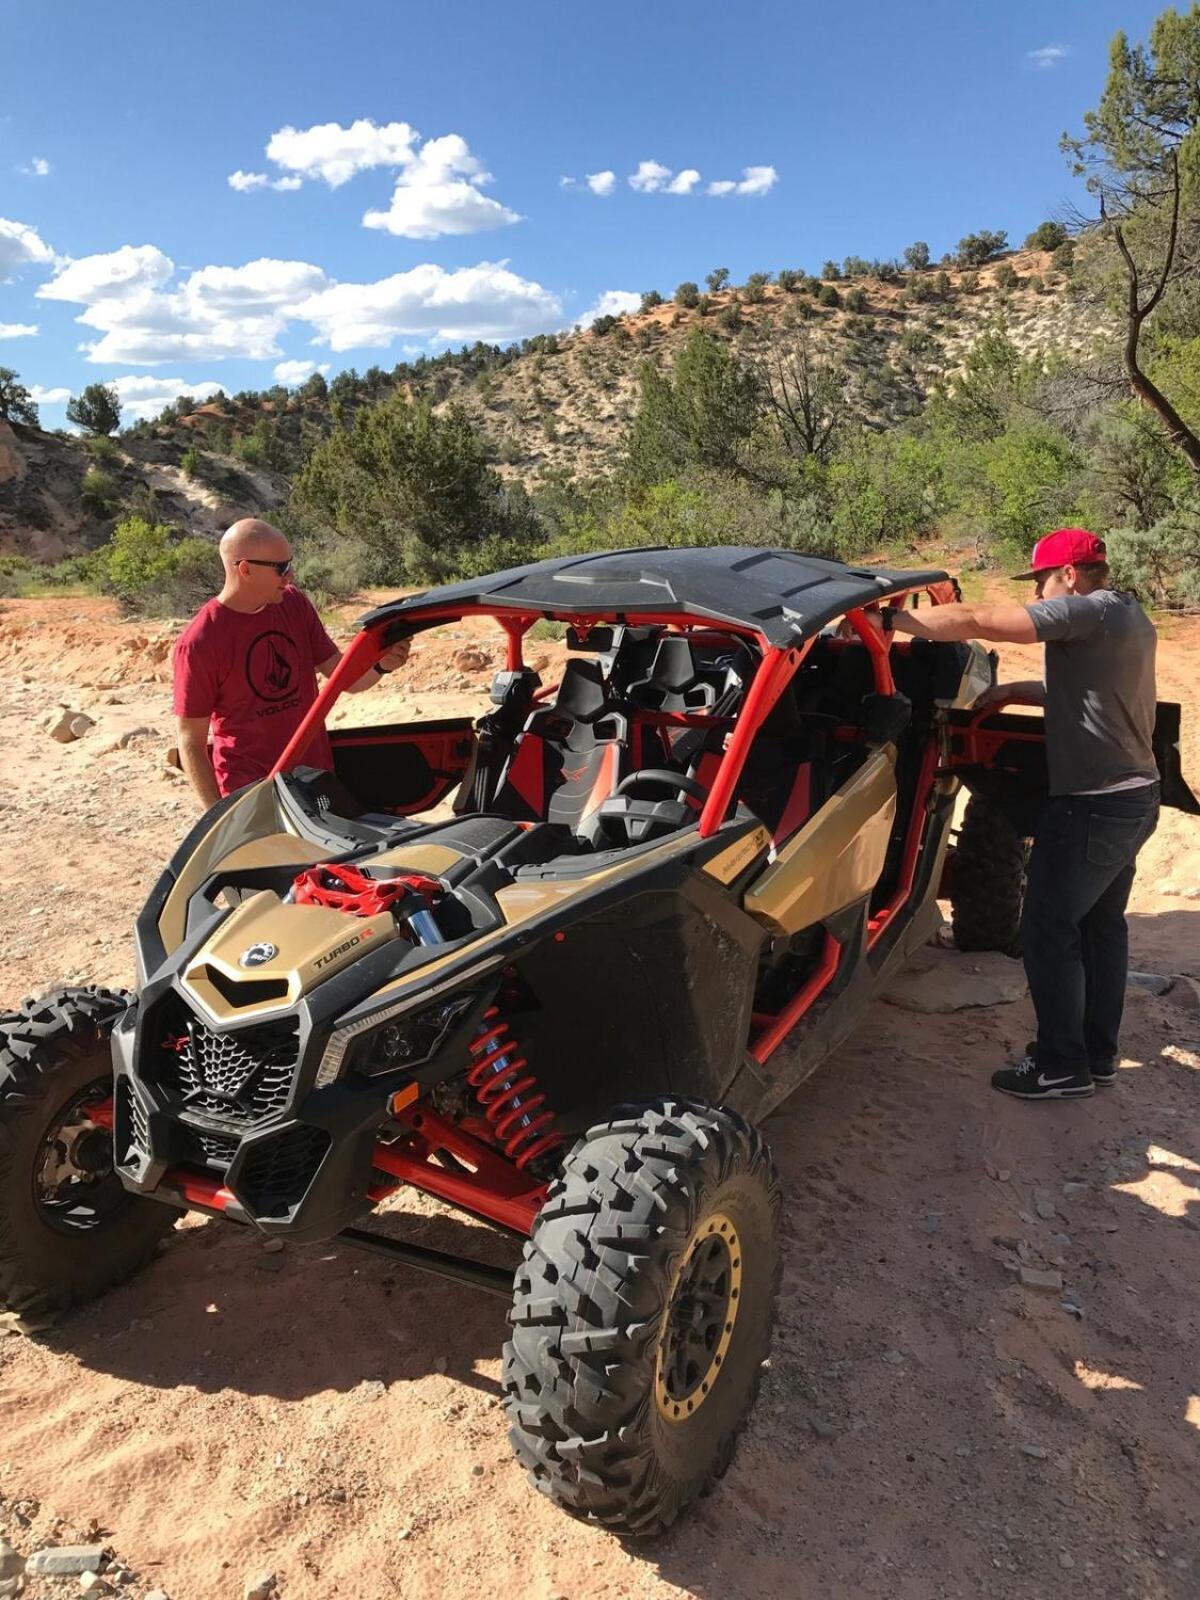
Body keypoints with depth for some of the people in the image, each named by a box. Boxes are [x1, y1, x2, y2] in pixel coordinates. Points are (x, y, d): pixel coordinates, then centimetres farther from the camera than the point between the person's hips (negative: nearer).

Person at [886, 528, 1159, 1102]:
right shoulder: (1130, 617, 13)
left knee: (1048, 928, -2)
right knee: (1102, 923, 18)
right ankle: (1099, 1052, 28)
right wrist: (1019, 691, 11)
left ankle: (1062, 1065, 6)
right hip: (1134, 795, 10)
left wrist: (888, 620, -21)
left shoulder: (1087, 612, -17)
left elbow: (975, 621, -25)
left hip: (1093, 804, -10)